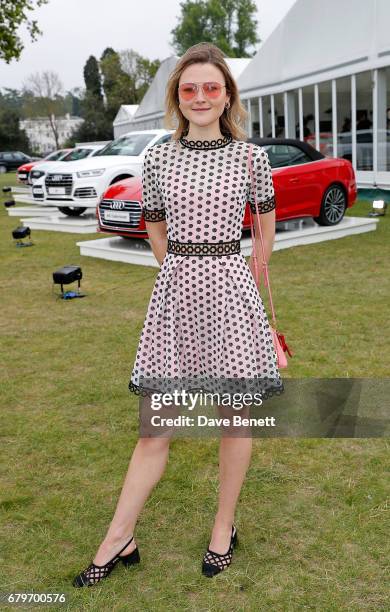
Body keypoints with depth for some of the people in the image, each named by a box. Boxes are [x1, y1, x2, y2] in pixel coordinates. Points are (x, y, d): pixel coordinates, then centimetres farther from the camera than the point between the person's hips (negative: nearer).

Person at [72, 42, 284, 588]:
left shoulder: (251, 157, 0)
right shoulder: (157, 158, 4)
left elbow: (267, 222, 15)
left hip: (230, 290, -1)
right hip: (174, 291, 1)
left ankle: (225, 526, 31)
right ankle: (119, 541, 19)